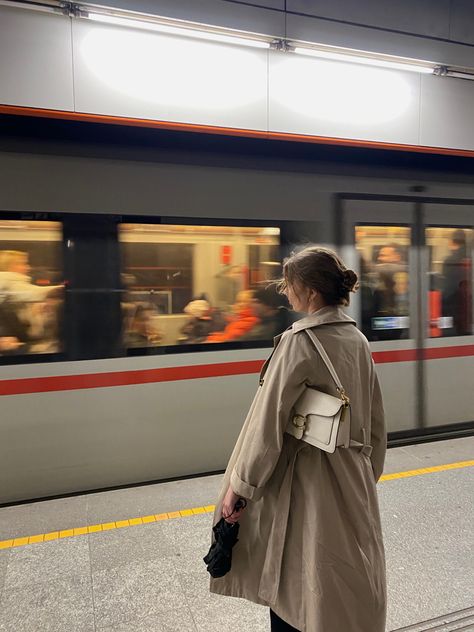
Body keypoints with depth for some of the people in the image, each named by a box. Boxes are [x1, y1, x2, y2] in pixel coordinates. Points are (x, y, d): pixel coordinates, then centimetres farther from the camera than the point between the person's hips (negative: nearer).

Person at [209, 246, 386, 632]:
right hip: (355, 478, 7)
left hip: (309, 480, -7)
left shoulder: (298, 341, -19)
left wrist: (239, 486, -10)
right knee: (354, 582, 23)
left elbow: (268, 421, -19)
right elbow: (375, 420, 10)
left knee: (292, 587, 13)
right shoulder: (357, 339, 3)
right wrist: (369, 472, 21)